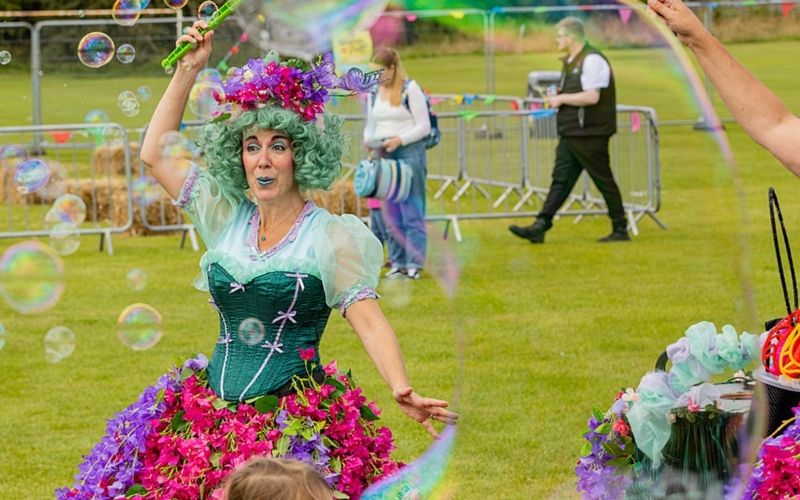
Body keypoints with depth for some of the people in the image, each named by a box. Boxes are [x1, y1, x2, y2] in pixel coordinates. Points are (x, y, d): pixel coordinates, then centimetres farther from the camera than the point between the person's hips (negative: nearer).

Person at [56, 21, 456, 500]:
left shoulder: (331, 236, -4)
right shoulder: (227, 217, 10)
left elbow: (370, 322, -11)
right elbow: (156, 154, 18)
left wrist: (402, 391, -28)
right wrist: (187, 72, 14)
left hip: (295, 419, -5)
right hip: (210, 415, 5)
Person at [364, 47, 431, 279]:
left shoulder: (410, 89, -6)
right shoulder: (374, 92, 12)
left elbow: (424, 127, -7)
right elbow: (370, 125, 19)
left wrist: (400, 139, -19)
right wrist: (368, 140, -3)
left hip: (410, 153, -6)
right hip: (384, 156, 6)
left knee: (411, 211, -6)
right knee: (390, 213, 7)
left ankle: (414, 263, -4)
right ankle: (397, 262, 13)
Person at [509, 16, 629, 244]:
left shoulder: (592, 60, -15)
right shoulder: (570, 62, 17)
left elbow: (592, 97, -24)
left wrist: (562, 99, -15)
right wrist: (558, 97, 8)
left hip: (589, 134, -10)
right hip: (570, 134, 10)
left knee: (604, 181, -1)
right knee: (560, 180, 3)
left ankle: (621, 230, 8)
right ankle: (540, 227, -3)